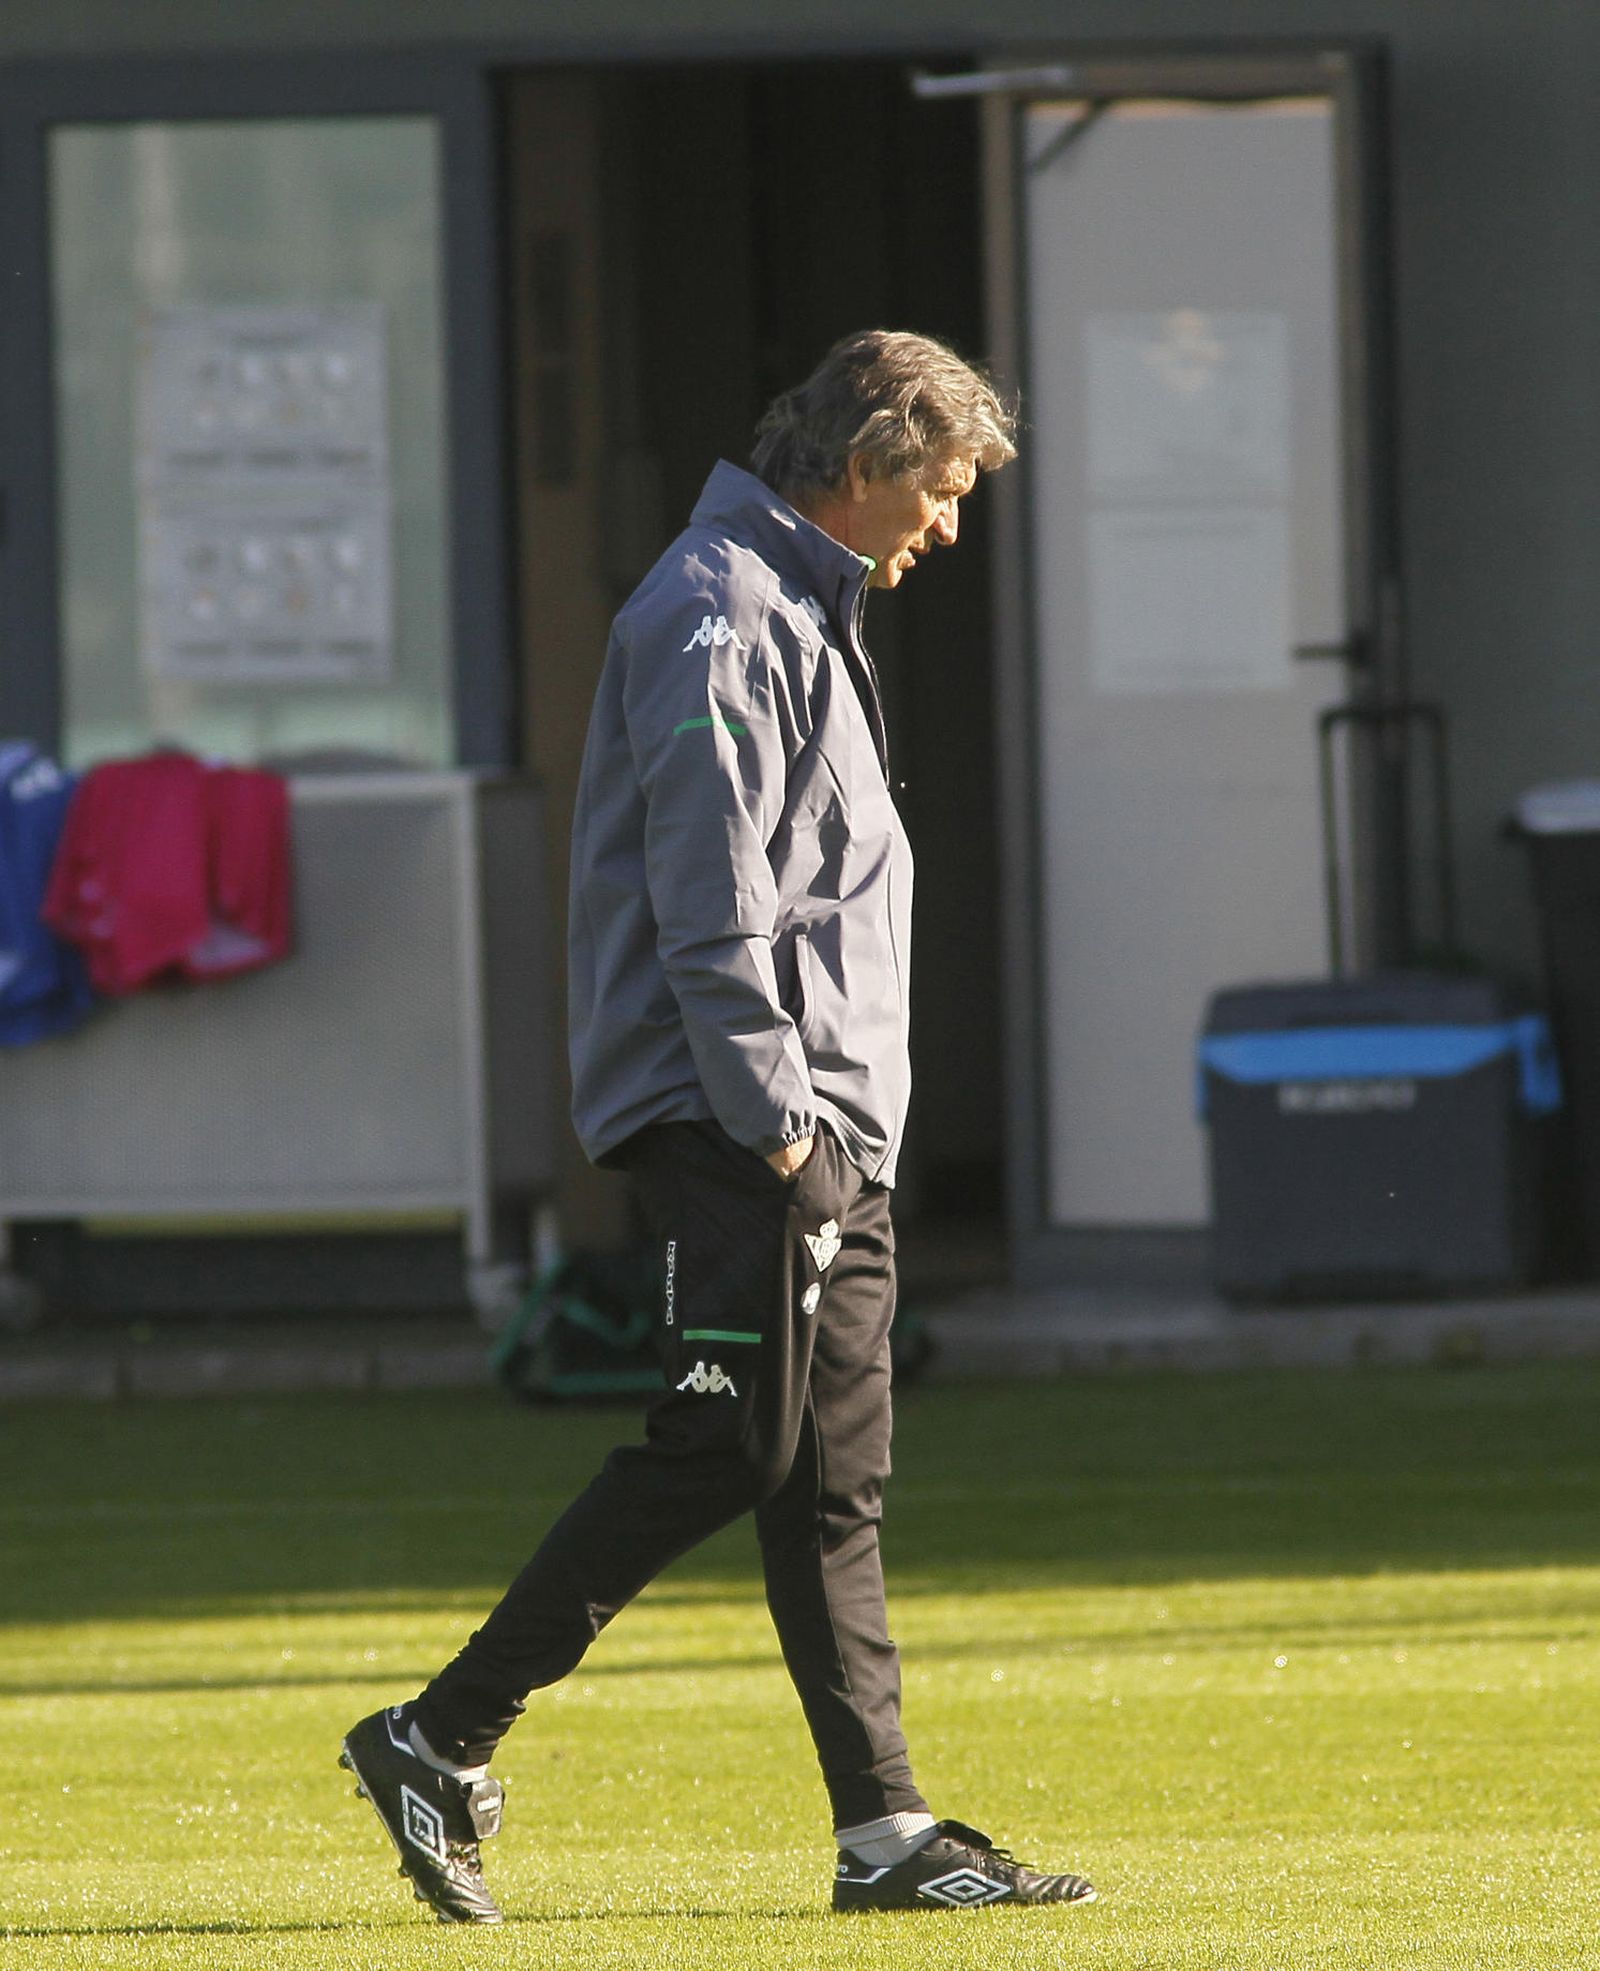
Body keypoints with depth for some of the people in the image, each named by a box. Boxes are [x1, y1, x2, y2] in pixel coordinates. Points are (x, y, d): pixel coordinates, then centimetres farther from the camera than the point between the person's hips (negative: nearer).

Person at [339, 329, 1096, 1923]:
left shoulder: (802, 612, 21)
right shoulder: (720, 615, -12)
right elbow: (710, 907, -19)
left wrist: (836, 1127, 19)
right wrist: (776, 1123, -21)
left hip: (825, 1135, 10)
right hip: (731, 1123, -10)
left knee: (831, 1476, 7)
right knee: (712, 1453, -11)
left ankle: (885, 1834, 6)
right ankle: (440, 1744, -6)